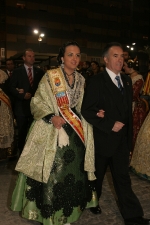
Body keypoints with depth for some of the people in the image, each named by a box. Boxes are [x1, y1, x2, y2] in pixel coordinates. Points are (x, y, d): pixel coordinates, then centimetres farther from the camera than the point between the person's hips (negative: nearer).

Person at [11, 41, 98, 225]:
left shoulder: (81, 80, 8)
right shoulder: (50, 76, -7)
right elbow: (37, 103, -8)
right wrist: (51, 117, -22)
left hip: (75, 132, 5)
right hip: (53, 132, -5)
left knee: (72, 172, 12)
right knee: (52, 173, 1)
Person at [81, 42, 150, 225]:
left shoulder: (126, 80, 7)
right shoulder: (97, 81, -13)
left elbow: (128, 109, 13)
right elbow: (86, 110, -18)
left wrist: (128, 134, 7)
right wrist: (110, 125, -20)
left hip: (122, 138, 5)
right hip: (102, 139, -5)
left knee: (123, 177, 10)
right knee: (97, 175, 16)